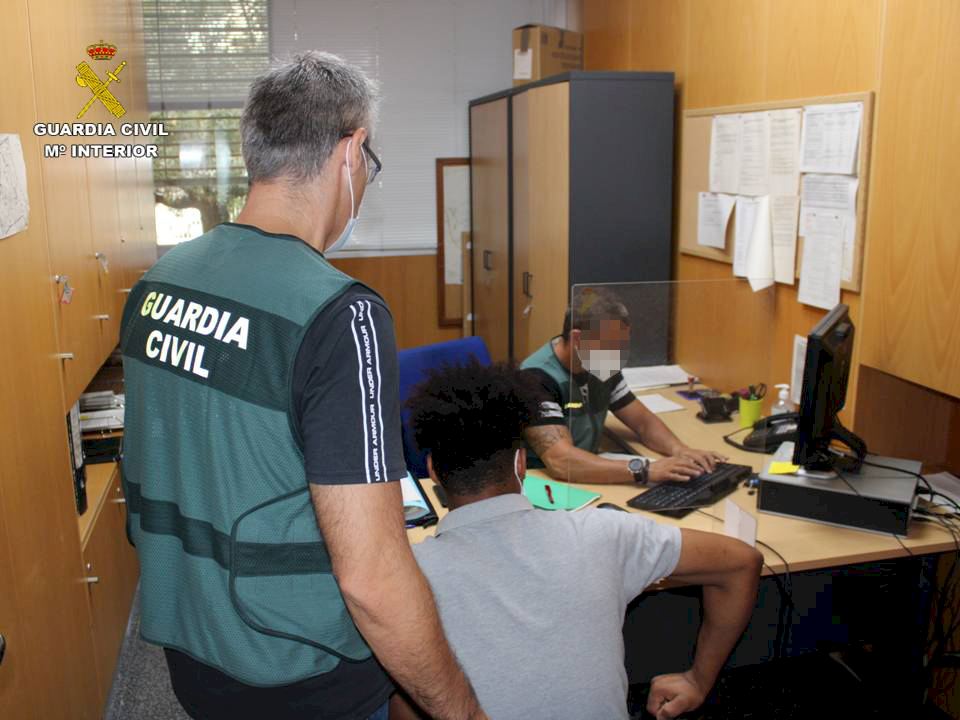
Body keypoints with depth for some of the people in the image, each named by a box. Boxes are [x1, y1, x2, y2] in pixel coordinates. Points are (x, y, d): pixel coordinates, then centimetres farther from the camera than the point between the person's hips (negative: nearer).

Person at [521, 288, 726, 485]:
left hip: (586, 481, 6)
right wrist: (644, 469, -36)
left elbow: (643, 421, 9)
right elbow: (561, 462, -33)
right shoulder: (538, 380, -23)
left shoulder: (601, 368, 0)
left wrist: (679, 450, -11)